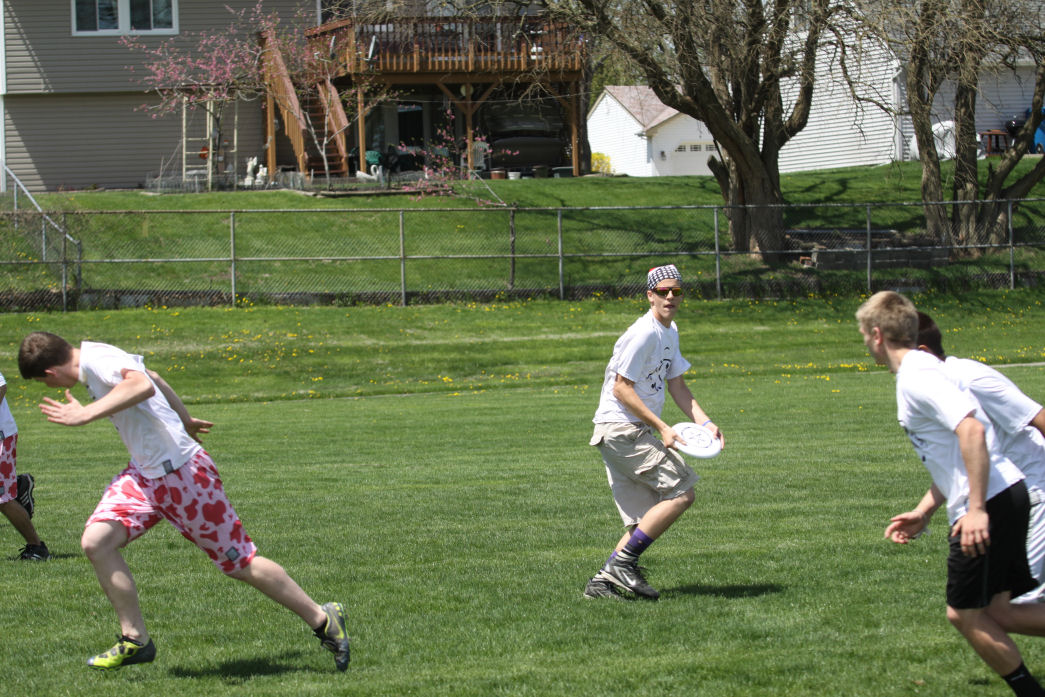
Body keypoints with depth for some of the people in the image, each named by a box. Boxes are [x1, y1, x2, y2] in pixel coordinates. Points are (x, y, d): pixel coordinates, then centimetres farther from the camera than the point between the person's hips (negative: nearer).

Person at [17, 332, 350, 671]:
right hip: (145, 475, 10)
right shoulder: (95, 357, 8)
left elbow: (143, 386, -41)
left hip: (182, 474, -10)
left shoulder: (96, 360, -21)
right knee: (95, 541, -6)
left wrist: (85, 415, -41)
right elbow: (153, 378, 25)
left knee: (241, 564, -1)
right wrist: (184, 420, 39)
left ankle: (323, 620, 14)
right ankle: (136, 640, 2)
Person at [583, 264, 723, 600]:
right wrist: (661, 427, -19)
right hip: (621, 429, -10)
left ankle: (604, 580, 5)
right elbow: (621, 389, -18)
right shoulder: (645, 333, -16)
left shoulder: (670, 333, 16)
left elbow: (676, 385, 19)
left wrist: (705, 422, 5)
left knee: (646, 519, 6)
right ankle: (623, 561, -11)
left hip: (634, 432, 10)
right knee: (681, 493, -13)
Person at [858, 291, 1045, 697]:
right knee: (991, 611, 11)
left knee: (966, 614, 0)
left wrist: (976, 508, -28)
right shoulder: (921, 370, 19)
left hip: (989, 504, -10)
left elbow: (971, 429, -26)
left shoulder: (916, 377, -13)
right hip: (1006, 496, 10)